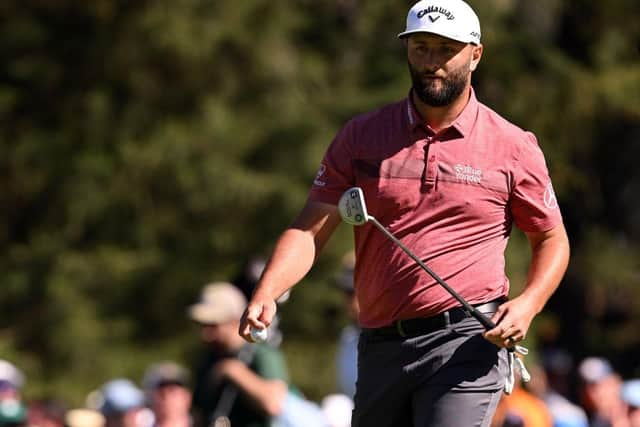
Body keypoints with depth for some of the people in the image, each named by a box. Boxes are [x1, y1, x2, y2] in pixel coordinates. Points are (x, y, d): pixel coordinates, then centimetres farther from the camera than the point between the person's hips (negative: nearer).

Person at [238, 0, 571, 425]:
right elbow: (310, 229, 2)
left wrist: (528, 304, -7)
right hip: (380, 347, 4)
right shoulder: (361, 136, 8)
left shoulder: (514, 147, 3)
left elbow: (552, 239, 13)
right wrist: (266, 294, -16)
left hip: (467, 343, -4)